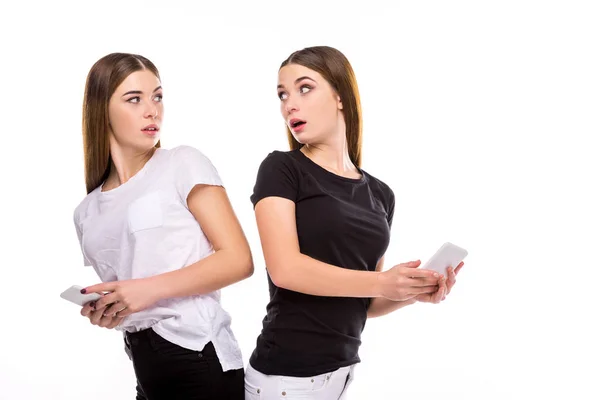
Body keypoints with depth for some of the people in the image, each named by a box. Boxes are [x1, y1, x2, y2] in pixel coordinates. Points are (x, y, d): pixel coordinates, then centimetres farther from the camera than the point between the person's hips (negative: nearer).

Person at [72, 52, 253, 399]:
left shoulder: (184, 164, -5)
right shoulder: (87, 213, 12)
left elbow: (239, 260, -10)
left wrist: (151, 288, -18)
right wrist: (104, 313, 0)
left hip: (199, 358, -5)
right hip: (146, 370, 6)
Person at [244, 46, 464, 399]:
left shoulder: (380, 194, 8)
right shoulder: (280, 170, -6)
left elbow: (364, 302, 13)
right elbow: (285, 269, -18)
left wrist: (412, 292, -5)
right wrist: (382, 282, -15)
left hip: (346, 369, 5)